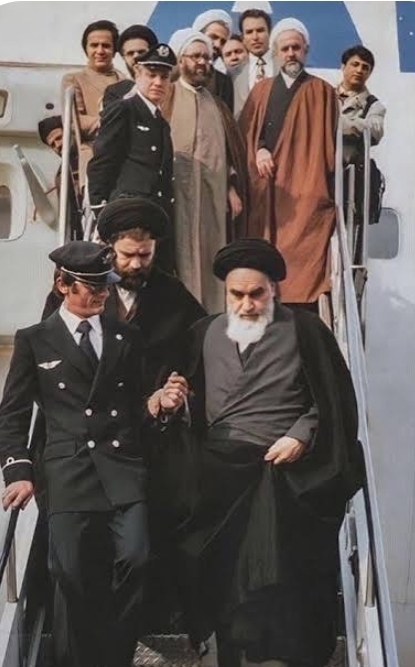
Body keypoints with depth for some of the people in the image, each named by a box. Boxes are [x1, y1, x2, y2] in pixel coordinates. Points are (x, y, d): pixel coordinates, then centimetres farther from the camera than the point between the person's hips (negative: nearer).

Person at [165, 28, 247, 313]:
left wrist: (232, 189, 10)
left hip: (214, 195, 5)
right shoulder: (167, 97, 3)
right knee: (182, 261, -7)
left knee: (209, 262, 5)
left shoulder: (216, 104, 21)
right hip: (177, 193, -5)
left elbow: (230, 149, 18)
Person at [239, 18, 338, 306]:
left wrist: (331, 190, -4)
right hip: (267, 192, 3)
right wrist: (258, 150, -10)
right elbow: (244, 133, 12)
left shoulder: (323, 92, 8)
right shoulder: (261, 91, 17)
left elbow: (331, 142, 3)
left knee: (305, 265, -10)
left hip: (308, 192, -3)